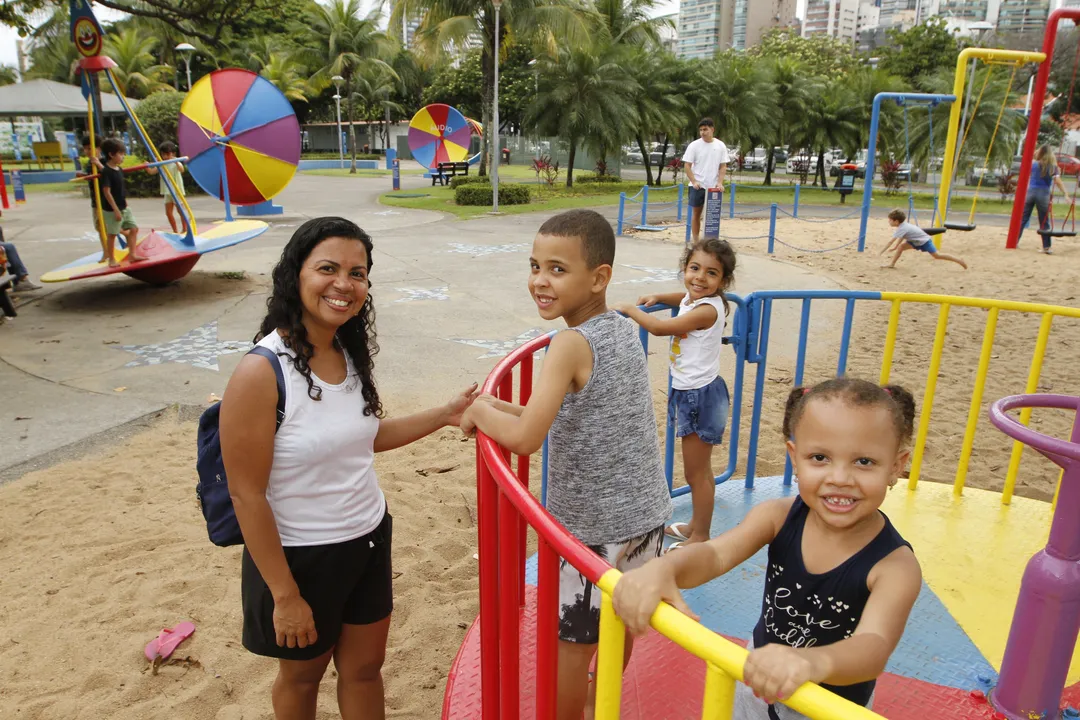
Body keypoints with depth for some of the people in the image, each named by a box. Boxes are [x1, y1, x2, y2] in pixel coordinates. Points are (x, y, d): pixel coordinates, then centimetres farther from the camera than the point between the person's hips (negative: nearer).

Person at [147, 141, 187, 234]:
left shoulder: (176, 163, -10)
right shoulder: (161, 164, 6)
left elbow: (181, 170, -31)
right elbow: (152, 172, 0)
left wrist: (176, 161, -46)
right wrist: (147, 167, -19)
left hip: (177, 191, -6)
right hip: (167, 192, 6)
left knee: (180, 211, 3)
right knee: (168, 212, 5)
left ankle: (185, 229, 17)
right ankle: (175, 231, 15)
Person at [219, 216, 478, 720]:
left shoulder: (352, 353, -5)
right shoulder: (261, 373, -25)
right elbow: (246, 494, -20)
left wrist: (445, 415, 3)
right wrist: (284, 595, -16)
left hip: (369, 540, 6)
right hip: (299, 556, -5)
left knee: (364, 666, 22)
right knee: (302, 674, 21)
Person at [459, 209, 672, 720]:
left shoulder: (572, 344, -23)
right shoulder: (626, 330, 1)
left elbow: (525, 438, -29)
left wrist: (480, 410, -11)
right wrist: (508, 410, 6)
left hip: (596, 529, -8)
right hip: (647, 514, 8)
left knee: (571, 642, 12)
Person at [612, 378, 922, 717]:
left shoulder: (895, 565, -27)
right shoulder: (779, 516, -18)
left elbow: (875, 647, -42)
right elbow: (716, 553, -30)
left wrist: (814, 662, -64)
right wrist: (662, 568, -53)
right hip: (759, 677, 3)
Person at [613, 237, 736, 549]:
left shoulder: (707, 310, -23)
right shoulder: (692, 299, 4)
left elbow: (659, 327, -24)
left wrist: (627, 309, -10)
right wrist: (657, 297, 15)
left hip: (701, 396, -9)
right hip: (688, 392, 9)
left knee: (697, 472, 5)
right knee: (697, 468, 22)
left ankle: (701, 537, 22)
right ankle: (695, 525, 38)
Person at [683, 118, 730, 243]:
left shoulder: (721, 146, 3)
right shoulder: (694, 145, -4)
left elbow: (723, 166, 4)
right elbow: (687, 165, -4)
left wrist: (720, 182, -9)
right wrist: (694, 181, -15)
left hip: (713, 187, 2)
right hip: (697, 186, -1)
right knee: (696, 213, 5)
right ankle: (696, 242, 12)